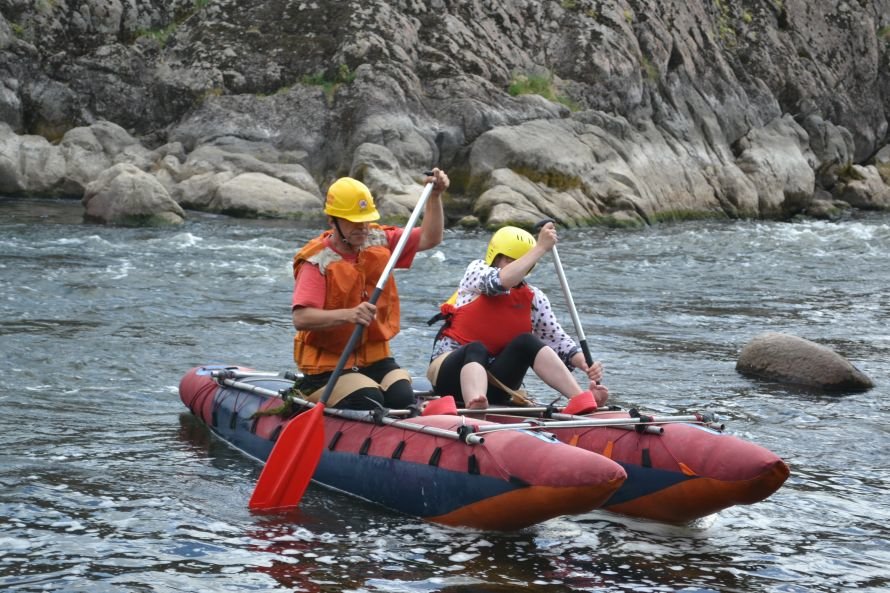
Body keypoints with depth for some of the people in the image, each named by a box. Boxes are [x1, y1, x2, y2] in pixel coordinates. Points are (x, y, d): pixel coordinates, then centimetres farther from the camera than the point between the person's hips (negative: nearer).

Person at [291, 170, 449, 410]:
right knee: (369, 402, -29)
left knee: (403, 398, -23)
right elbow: (301, 318, -25)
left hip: (375, 357, 5)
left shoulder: (379, 241, 8)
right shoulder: (317, 261, -13)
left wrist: (435, 196, 5)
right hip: (327, 366, -5)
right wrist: (347, 315, -39)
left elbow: (430, 238, 17)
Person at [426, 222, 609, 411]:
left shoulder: (534, 299, 6)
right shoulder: (476, 270, -2)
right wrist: (540, 248, -23)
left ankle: (584, 400, -38)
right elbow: (501, 281, -24)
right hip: (451, 373, -3)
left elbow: (558, 340, 0)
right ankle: (474, 408, -67)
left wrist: (586, 365, -18)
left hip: (492, 384, 3)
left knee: (526, 342, -21)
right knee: (477, 349, -34)